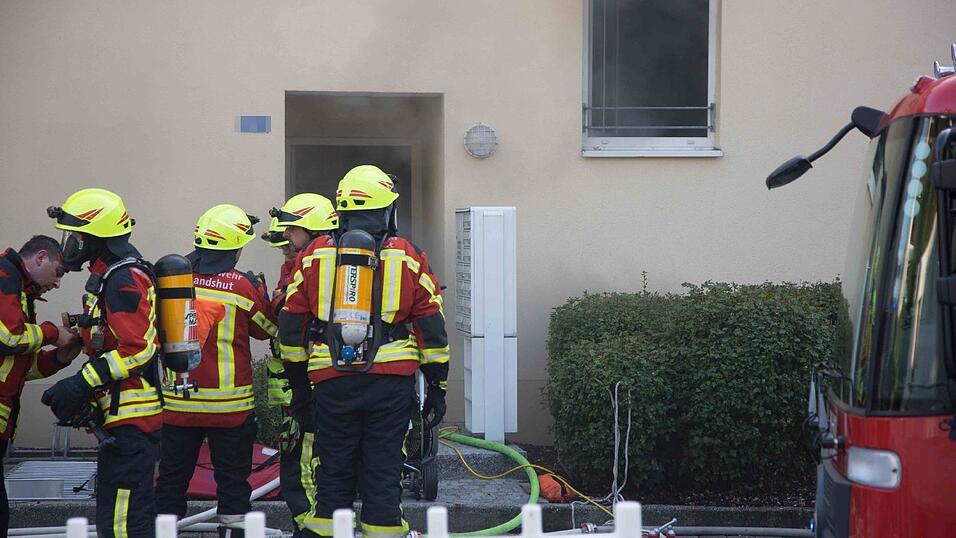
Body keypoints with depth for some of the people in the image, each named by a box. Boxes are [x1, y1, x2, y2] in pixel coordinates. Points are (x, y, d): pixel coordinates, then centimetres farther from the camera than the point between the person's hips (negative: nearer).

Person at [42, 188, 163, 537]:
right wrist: (83, 392, 18)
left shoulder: (123, 280, -16)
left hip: (130, 416, -11)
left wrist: (81, 384, -22)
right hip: (123, 413, 11)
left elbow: (137, 349, -23)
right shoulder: (110, 275, 17)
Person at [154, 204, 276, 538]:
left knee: (172, 478, 12)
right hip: (229, 405, -3)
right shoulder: (245, 287, -11)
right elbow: (267, 329, 5)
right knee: (232, 479, 8)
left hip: (179, 401, 3)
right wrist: (264, 296, 20)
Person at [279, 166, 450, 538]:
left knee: (334, 471, 9)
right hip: (391, 382, -1)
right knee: (383, 473, 4)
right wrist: (437, 388, 10)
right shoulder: (408, 257, 3)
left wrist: (297, 379, 19)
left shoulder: (314, 255, 7)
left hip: (331, 382, 1)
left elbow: (291, 325, 9)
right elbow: (432, 328, 3)